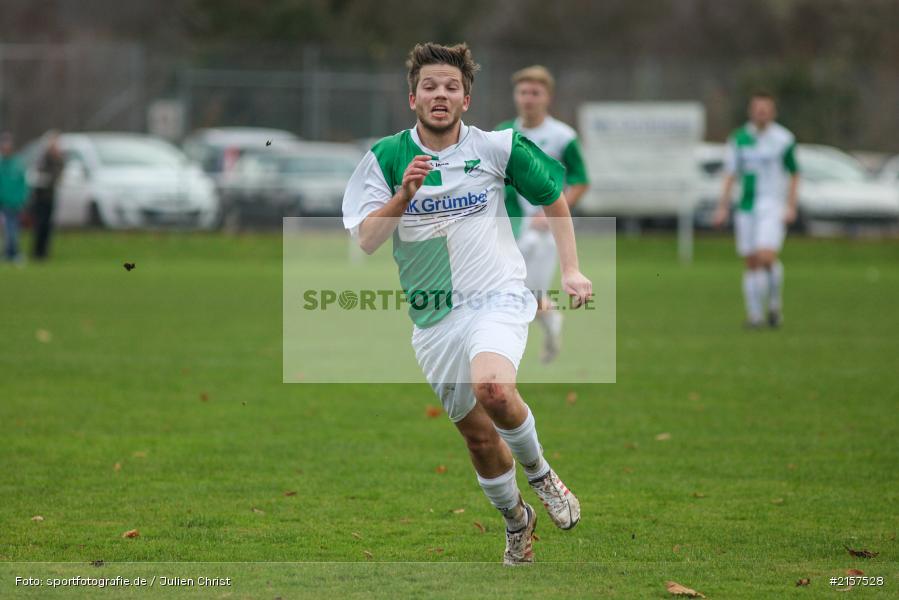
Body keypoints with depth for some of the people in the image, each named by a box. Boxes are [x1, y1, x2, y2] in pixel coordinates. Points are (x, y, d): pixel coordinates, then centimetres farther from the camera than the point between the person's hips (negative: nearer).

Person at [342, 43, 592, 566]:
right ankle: (517, 522, 34)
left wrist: (571, 269, 8)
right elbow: (364, 241, -8)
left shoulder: (495, 148, -1)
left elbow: (553, 196, 14)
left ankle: (541, 473, -6)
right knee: (478, 436, 8)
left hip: (498, 297, -3)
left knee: (492, 387, -33)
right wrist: (404, 194, -22)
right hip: (434, 316, 3)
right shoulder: (387, 158, 0)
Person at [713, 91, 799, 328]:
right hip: (746, 208, 3)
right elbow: (731, 174, 10)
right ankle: (755, 314, 10)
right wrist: (723, 206, 4)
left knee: (766, 256, -19)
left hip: (773, 205, -3)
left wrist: (791, 206, -5)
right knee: (751, 262, 2)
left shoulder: (784, 139, -1)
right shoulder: (739, 138, 7)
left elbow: (794, 175, 3)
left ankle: (775, 303, 3)